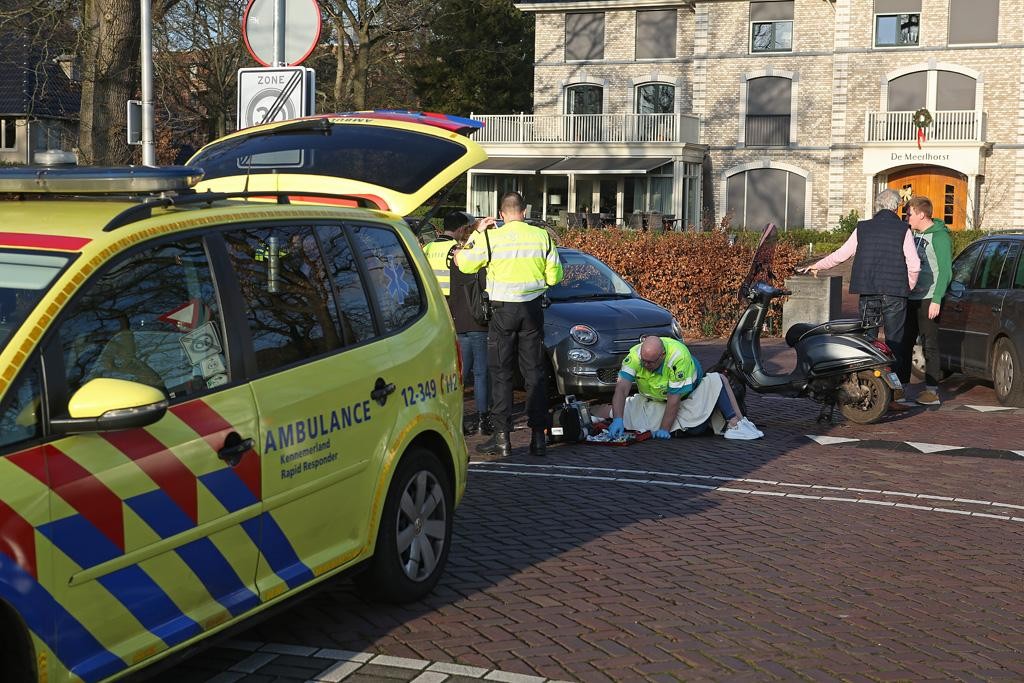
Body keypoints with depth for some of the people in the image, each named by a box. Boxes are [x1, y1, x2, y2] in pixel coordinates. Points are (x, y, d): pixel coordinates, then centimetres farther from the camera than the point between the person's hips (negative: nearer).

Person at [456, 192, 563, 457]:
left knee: (501, 374, 4)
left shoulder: (490, 238, -8)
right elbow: (554, 276, 5)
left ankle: (502, 436, 2)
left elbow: (464, 263, 3)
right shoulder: (542, 236, -1)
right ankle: (538, 436, 8)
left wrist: (477, 234, 11)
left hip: (503, 310, -2)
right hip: (533, 309, 2)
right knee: (535, 373, 8)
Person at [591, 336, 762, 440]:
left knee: (717, 380, -24)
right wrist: (618, 419, -46)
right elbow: (621, 389, -32)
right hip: (656, 401, 5)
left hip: (689, 395, -5)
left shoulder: (678, 357, -35)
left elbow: (674, 399, -31)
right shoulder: (635, 355, -27)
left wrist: (664, 429, -30)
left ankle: (736, 423, -19)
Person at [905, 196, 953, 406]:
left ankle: (932, 390, -1)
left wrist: (937, 300, -19)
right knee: (904, 342, 10)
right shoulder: (915, 234, 15)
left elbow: (945, 271, -14)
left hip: (929, 300, -8)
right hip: (911, 298, 8)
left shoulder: (940, 236, -10)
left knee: (929, 344, -5)